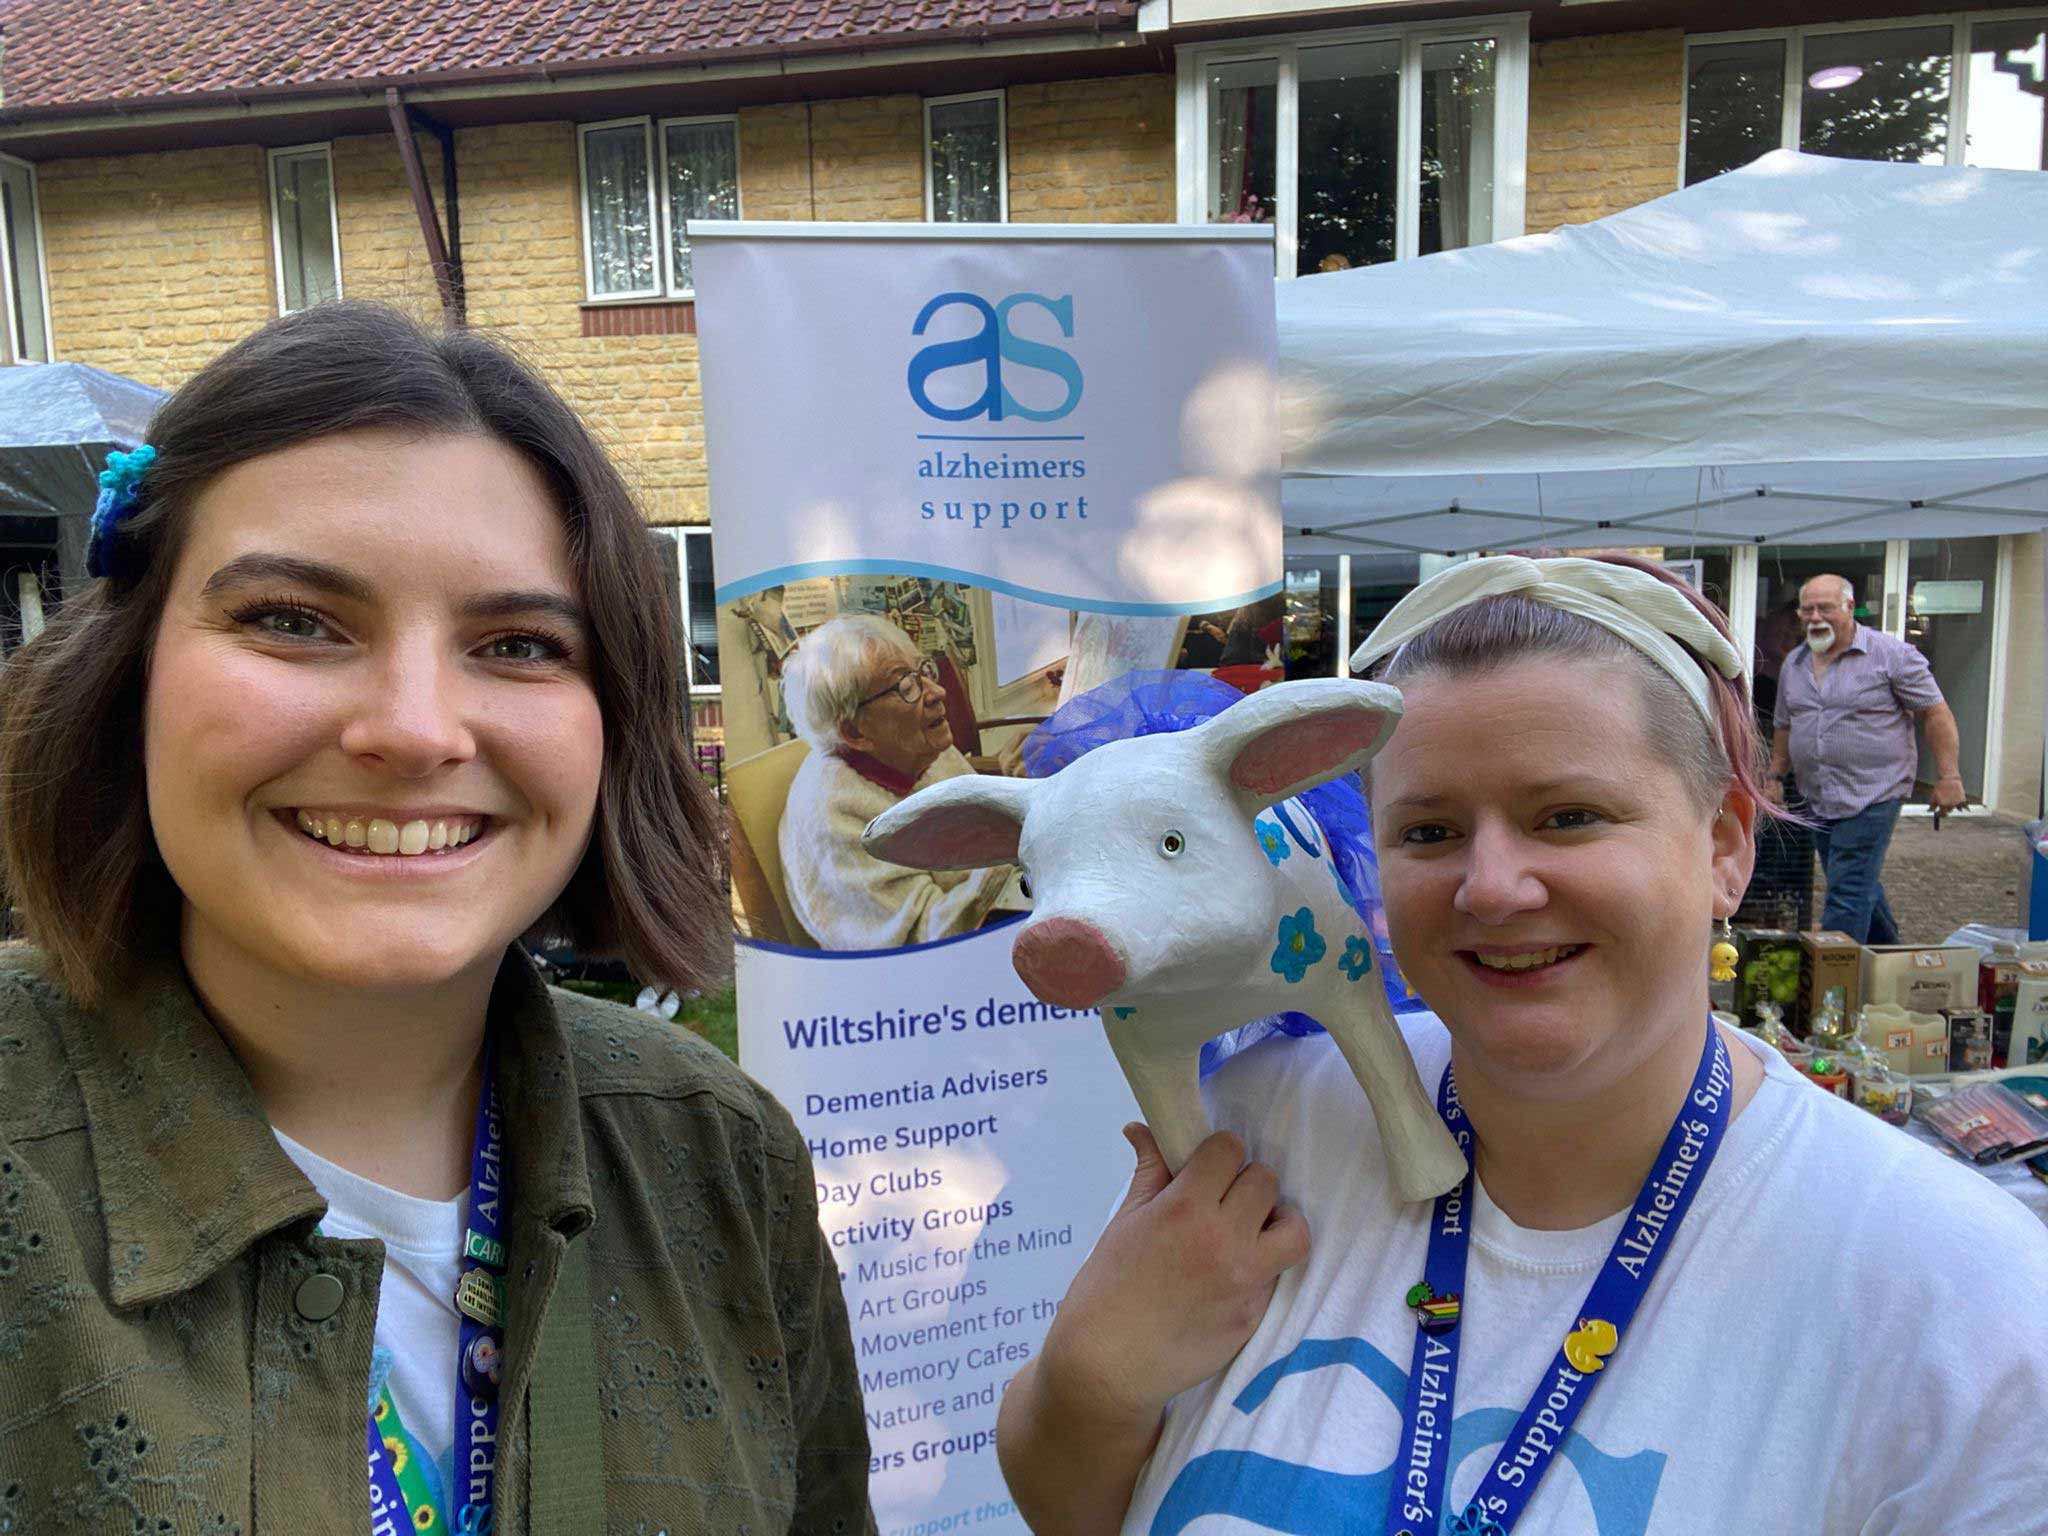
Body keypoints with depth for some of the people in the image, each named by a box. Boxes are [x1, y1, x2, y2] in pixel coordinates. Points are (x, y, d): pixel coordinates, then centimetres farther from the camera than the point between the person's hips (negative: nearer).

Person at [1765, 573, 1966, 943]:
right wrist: (1774, 777, 14)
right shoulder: (1793, 665, 11)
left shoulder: (1891, 655, -6)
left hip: (1873, 796, -6)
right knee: (1862, 886, 18)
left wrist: (1948, 776, -10)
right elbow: (1783, 726, 21)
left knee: (1848, 894, -10)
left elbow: (1935, 713, -6)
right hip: (1818, 799, 6)